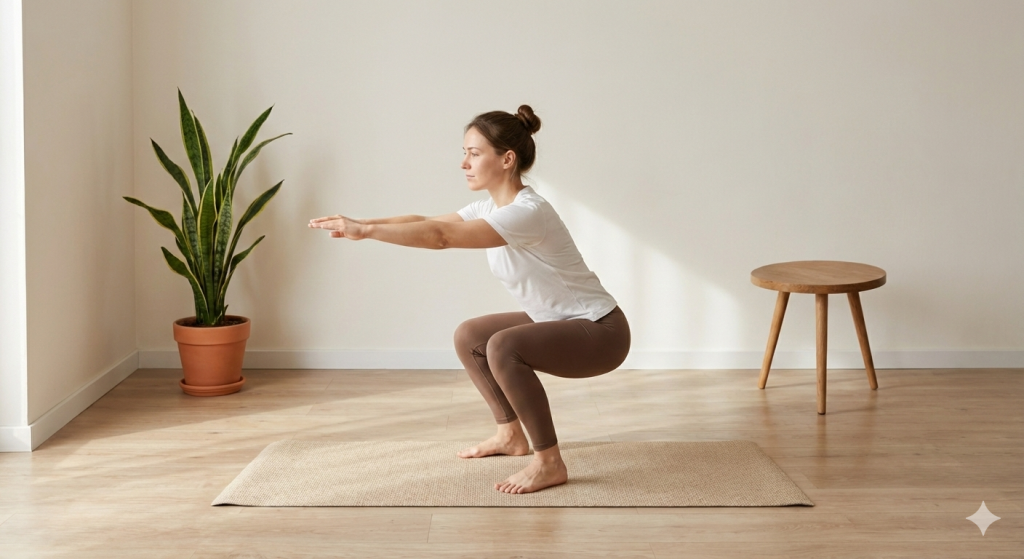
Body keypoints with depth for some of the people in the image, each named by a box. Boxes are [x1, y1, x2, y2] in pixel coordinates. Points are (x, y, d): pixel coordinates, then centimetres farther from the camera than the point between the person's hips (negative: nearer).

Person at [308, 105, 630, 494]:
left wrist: (366, 230, -34)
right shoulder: (491, 206, 2)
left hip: (600, 332, -10)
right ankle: (511, 435, 25)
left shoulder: (527, 212, -27)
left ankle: (549, 463, -20)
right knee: (469, 337, 15)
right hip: (556, 323, 10)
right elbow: (430, 222, 0)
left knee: (503, 347, -32)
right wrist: (363, 224, -12)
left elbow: (441, 237, -34)